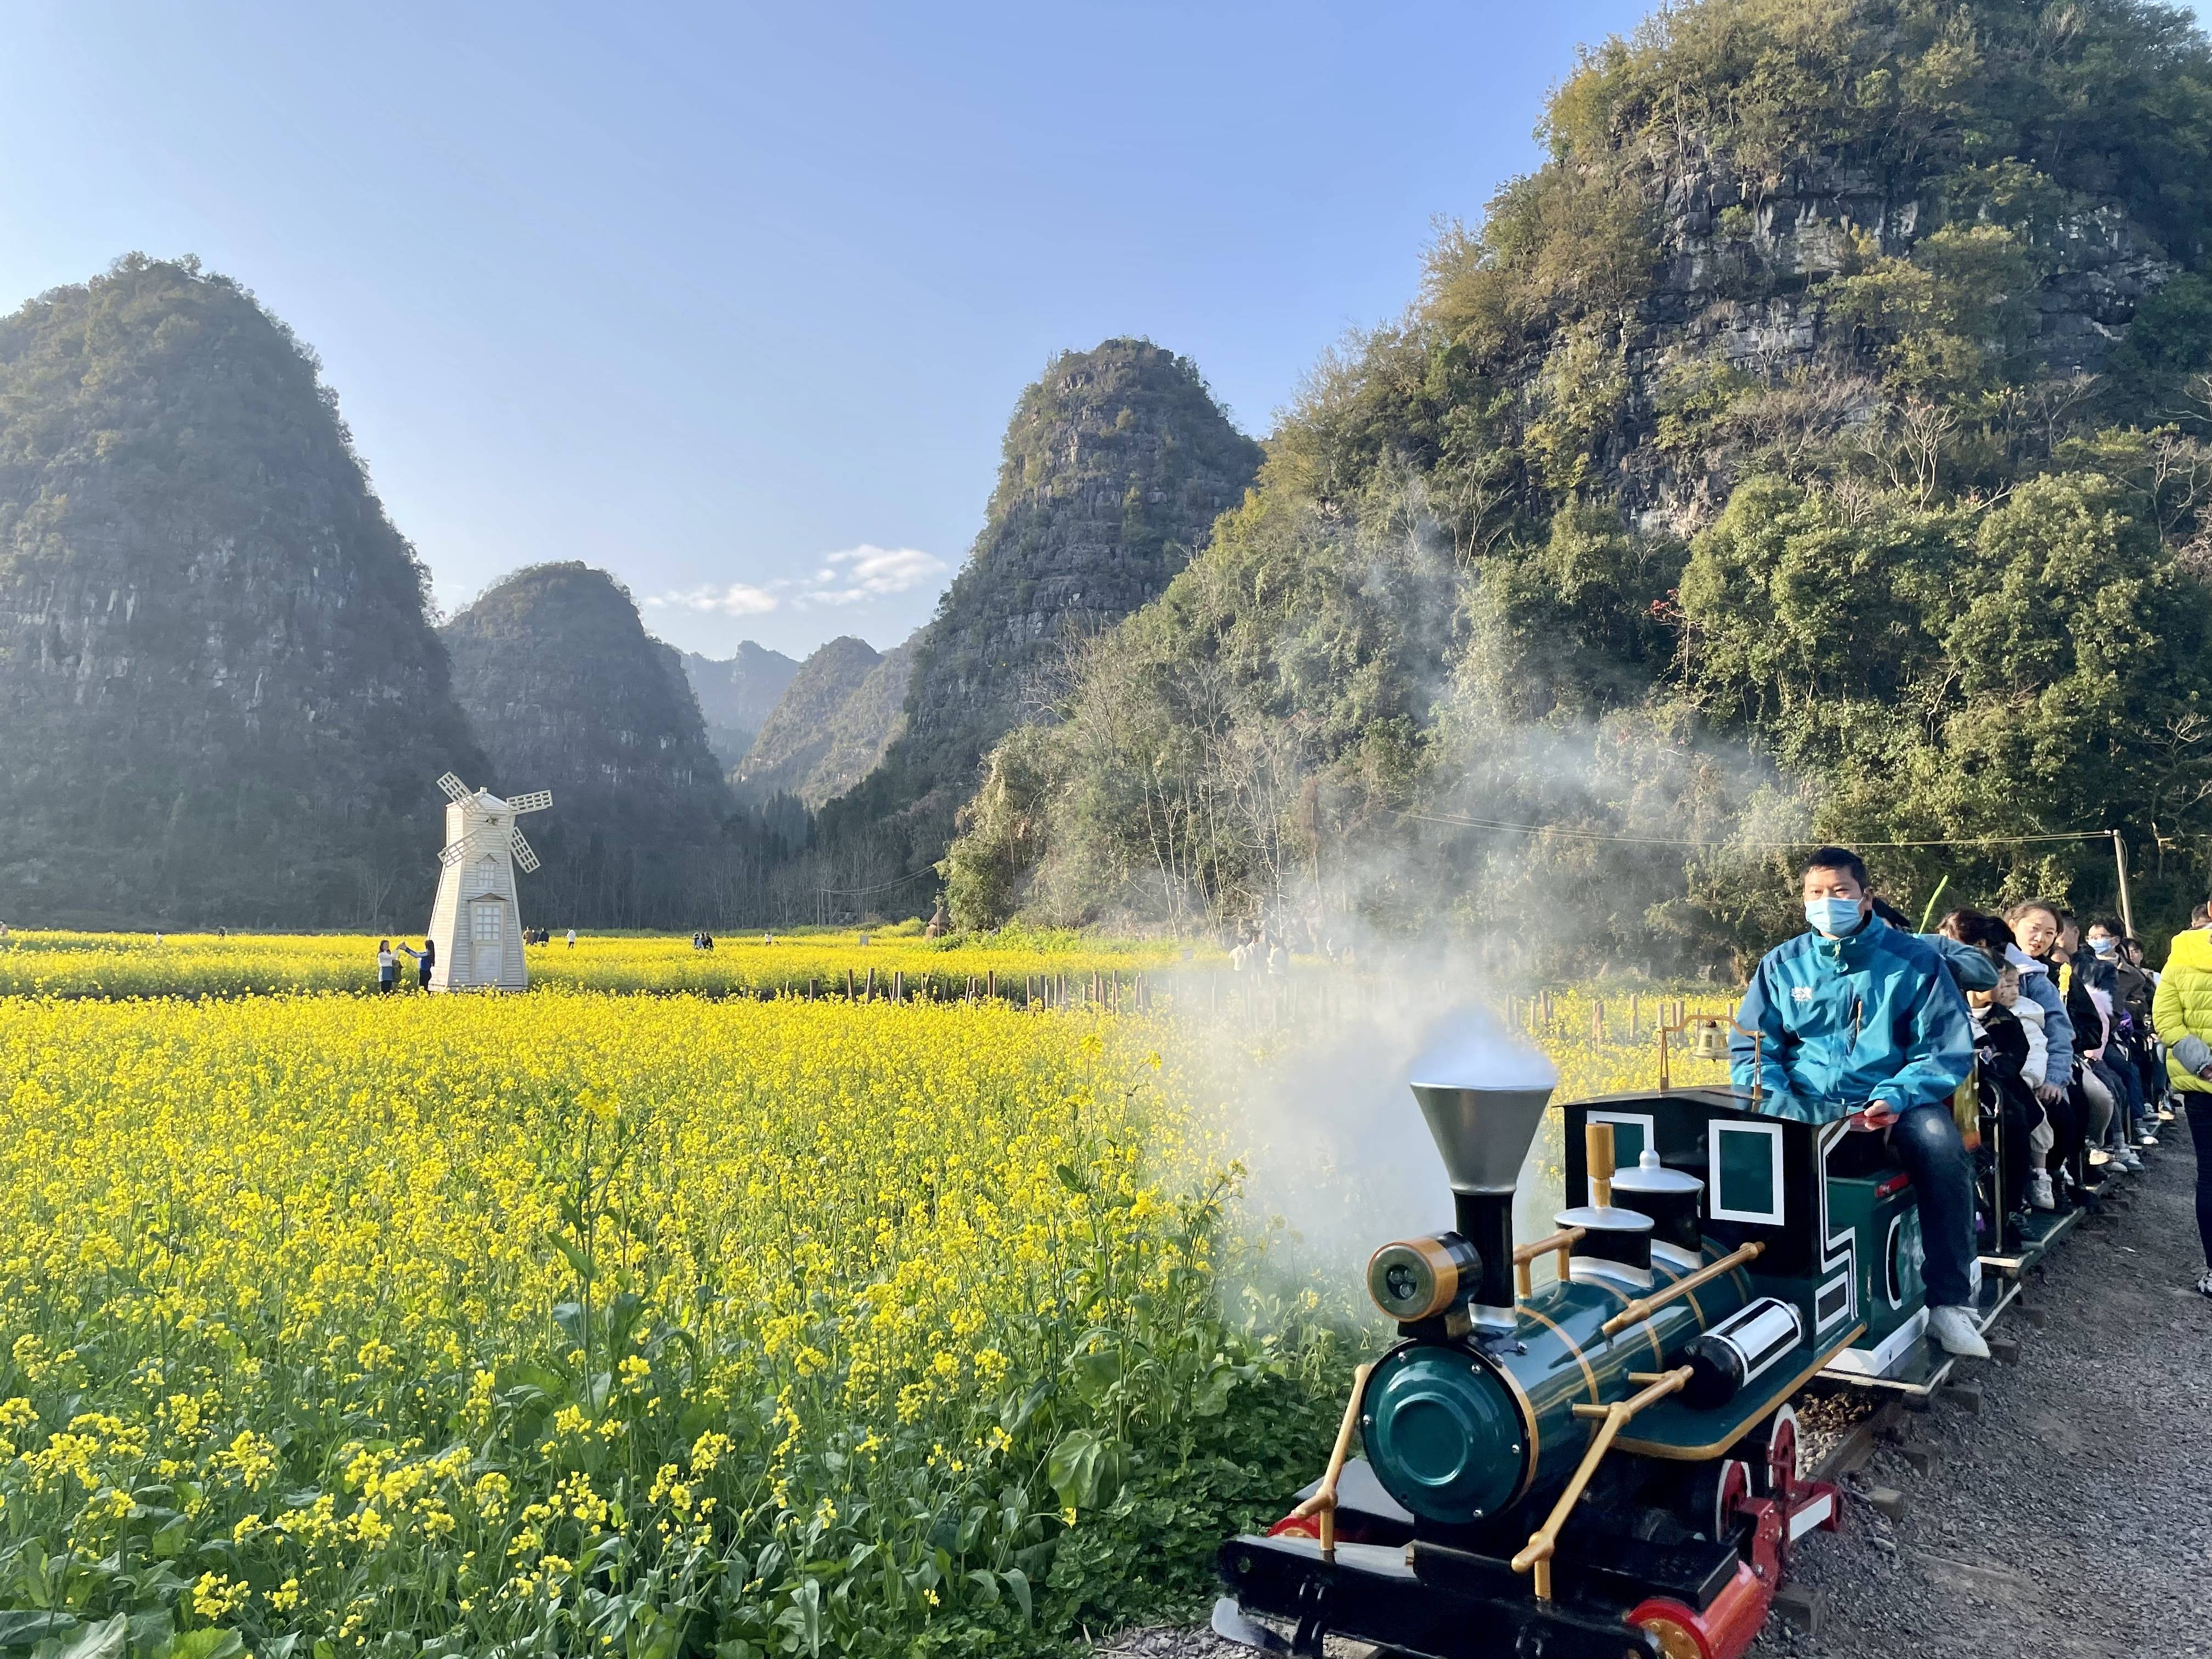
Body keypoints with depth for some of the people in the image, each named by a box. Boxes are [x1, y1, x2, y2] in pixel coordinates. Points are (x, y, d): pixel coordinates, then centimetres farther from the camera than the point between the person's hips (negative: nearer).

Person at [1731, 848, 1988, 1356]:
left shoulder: (1914, 960, 4)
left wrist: (1895, 1097, -18)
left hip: (1893, 1101, -1)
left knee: (1940, 1144, -34)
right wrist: (1778, 1106, -13)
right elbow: (1749, 1050, 9)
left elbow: (1949, 1048, 0)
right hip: (1806, 1107, 1)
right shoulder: (1782, 964, 10)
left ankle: (1949, 1302, -19)